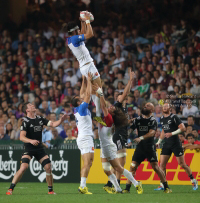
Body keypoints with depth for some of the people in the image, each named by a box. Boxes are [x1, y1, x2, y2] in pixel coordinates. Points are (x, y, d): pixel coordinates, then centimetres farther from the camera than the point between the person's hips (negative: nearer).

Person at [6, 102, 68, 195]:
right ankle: (10, 189, -16)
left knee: (48, 167, -2)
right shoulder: (25, 121, -10)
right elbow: (21, 137, -16)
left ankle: (50, 190, 13)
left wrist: (61, 120, -10)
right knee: (23, 167, -21)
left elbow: (53, 124, 8)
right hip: (29, 149, -6)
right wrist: (31, 141, -33)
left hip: (39, 148, 6)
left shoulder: (40, 119, 8)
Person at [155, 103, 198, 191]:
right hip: (167, 144, 6)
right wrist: (159, 141, 23)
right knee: (162, 164, -3)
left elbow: (183, 128, -15)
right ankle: (162, 185, 1)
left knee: (182, 164, -3)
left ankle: (193, 181, 12)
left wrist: (172, 133, -22)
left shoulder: (174, 117, -9)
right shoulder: (162, 119, 13)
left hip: (175, 144, -6)